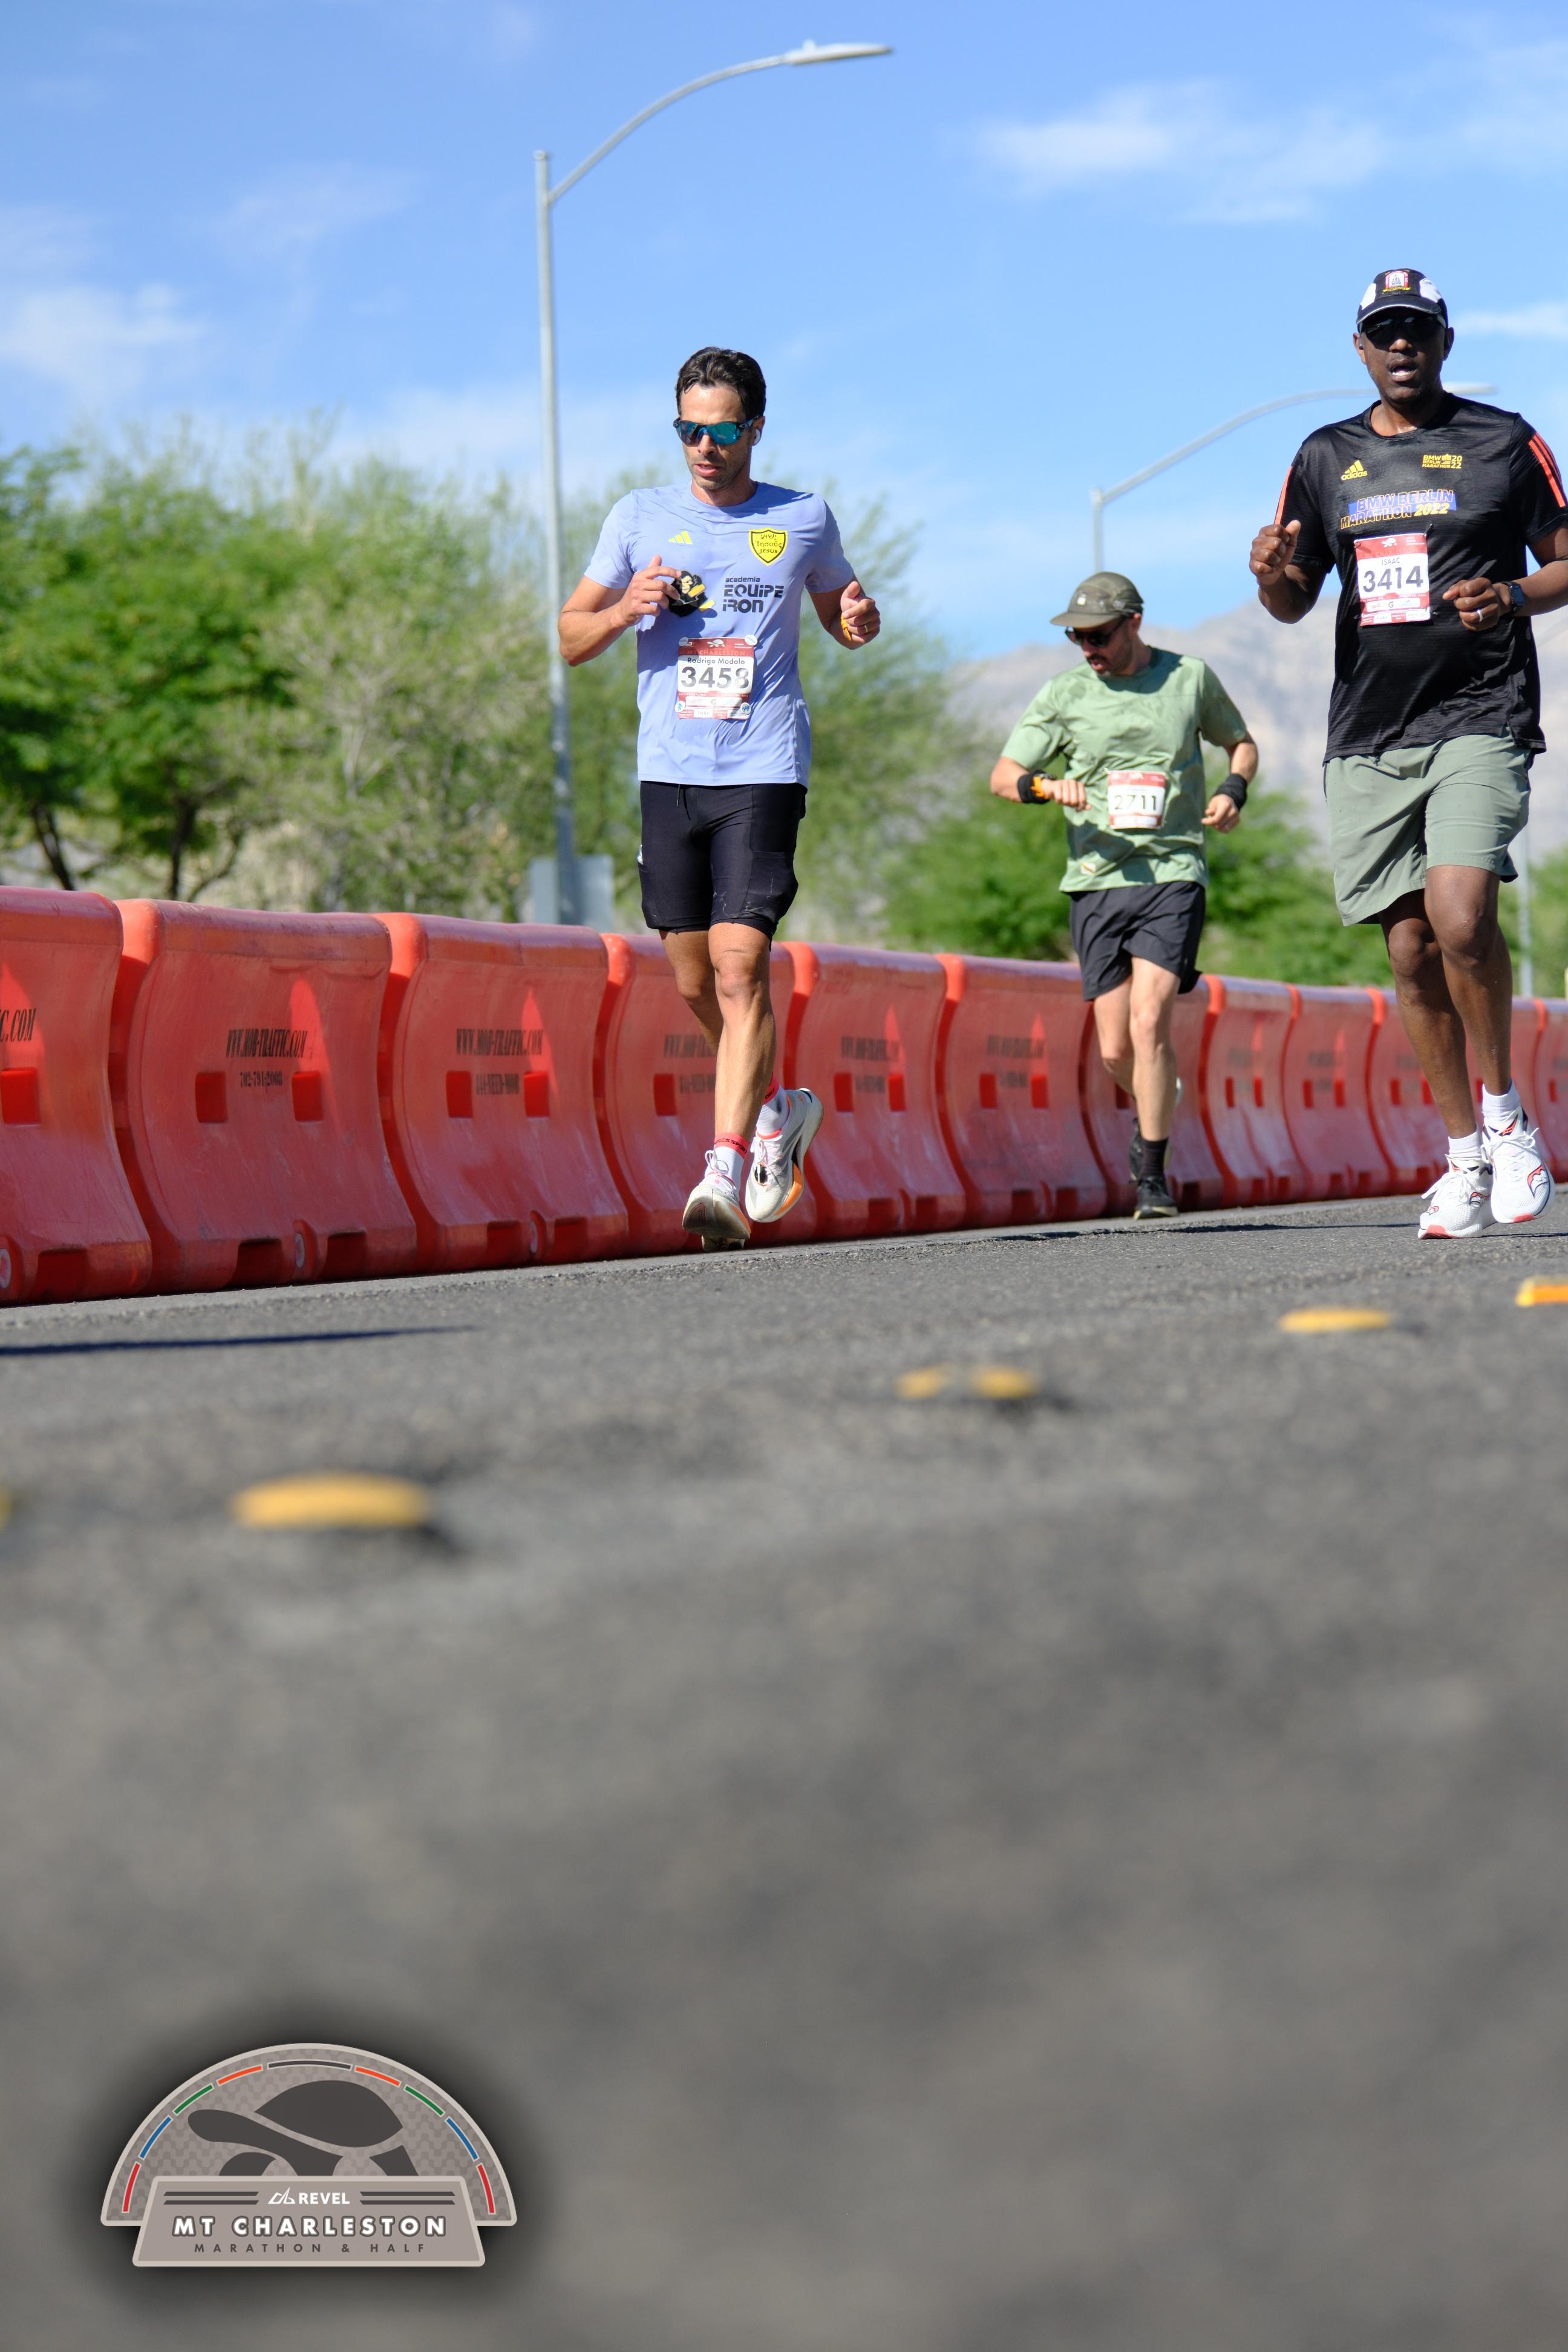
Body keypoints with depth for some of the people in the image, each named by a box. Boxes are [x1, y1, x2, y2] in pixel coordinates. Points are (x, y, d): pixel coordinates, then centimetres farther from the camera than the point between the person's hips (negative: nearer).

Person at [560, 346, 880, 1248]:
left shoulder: (804, 520, 7)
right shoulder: (640, 518, 9)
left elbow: (841, 608, 22)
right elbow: (571, 639, 12)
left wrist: (861, 620, -2)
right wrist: (626, 610, -9)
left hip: (764, 772, -3)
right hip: (669, 771, 3)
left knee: (740, 968, -15)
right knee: (697, 981, 9)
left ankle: (727, 1171, -19)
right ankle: (778, 1104, 34)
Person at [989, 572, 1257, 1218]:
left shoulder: (1191, 678, 7)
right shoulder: (1064, 694, 7)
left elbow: (1241, 743, 22)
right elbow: (1003, 775, 6)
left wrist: (1233, 790, 1)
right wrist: (1046, 785, -16)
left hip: (1173, 873, -2)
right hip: (1096, 878, 2)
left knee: (1149, 1021, -17)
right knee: (1115, 1049, 1)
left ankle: (1152, 1175, -6)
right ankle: (1153, 1111, 35)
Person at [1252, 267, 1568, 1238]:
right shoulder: (1326, 458, 13)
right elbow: (1294, 602, 17)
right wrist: (1274, 574, -7)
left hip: (1479, 720, -4)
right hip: (1367, 737, 4)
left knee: (1460, 913, -23)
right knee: (1412, 949, 2)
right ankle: (1467, 1156, 14)